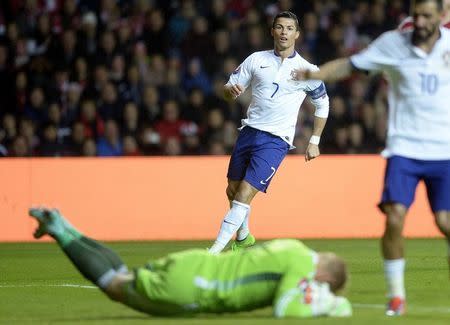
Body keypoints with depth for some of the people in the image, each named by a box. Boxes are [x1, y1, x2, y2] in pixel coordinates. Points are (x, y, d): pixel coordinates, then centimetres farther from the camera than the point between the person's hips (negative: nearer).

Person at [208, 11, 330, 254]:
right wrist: (231, 90, -17)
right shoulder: (257, 60, 5)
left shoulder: (307, 70, -1)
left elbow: (322, 103, 13)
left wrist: (314, 141, 9)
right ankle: (243, 238, 40)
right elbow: (230, 88, 9)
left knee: (244, 195, -16)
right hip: (249, 131, 4)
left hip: (276, 140, -4)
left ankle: (214, 252, -17)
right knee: (232, 191, 13)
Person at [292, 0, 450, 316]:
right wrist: (311, 74, -8)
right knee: (395, 217, -14)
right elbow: (349, 65, 5)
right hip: (404, 147, 0)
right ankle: (396, 295, 1)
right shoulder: (393, 43, -1)